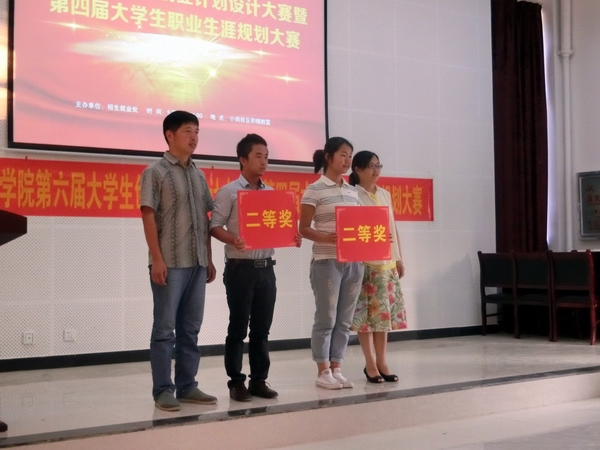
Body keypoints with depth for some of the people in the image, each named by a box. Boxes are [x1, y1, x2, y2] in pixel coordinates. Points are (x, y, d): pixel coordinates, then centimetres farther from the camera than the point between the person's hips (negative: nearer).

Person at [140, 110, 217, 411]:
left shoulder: (199, 175, 15)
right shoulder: (155, 172, -3)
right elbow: (148, 216, -8)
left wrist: (209, 259, 13)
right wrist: (157, 259, -15)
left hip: (197, 263, 6)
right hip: (169, 263, -6)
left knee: (191, 328, 10)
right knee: (165, 328, -1)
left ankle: (187, 386, 18)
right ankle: (163, 390, 5)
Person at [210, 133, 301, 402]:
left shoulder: (272, 193, 13)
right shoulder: (229, 192, -4)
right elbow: (214, 226, -8)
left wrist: (292, 238, -4)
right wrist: (233, 240, -26)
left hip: (266, 267, 5)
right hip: (240, 268, -5)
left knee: (262, 327, 9)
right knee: (238, 327, 1)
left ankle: (259, 380, 18)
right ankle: (236, 382, 10)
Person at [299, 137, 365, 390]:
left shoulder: (352, 191, 14)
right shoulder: (314, 190, -4)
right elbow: (304, 229, -7)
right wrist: (325, 238, -24)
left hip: (354, 262, 6)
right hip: (327, 262, -6)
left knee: (345, 320, 8)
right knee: (326, 318, -1)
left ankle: (336, 369, 17)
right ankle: (323, 372, 9)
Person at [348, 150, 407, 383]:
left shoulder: (385, 194, 14)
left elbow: (393, 228, 16)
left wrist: (399, 258, 14)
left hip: (387, 262, 6)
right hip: (364, 262, -6)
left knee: (384, 311, 7)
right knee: (365, 312, -2)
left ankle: (381, 361, 15)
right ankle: (370, 363, 7)